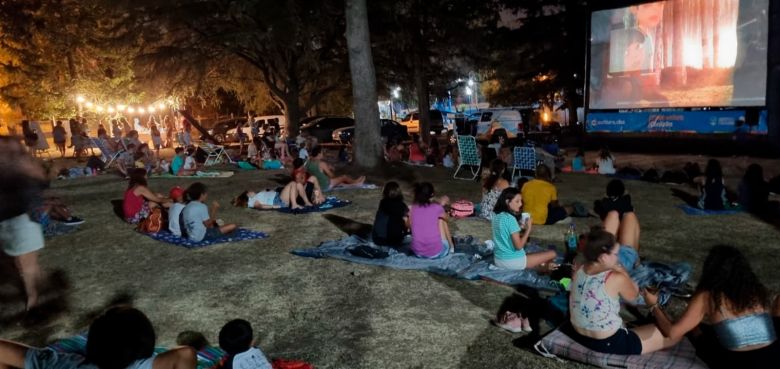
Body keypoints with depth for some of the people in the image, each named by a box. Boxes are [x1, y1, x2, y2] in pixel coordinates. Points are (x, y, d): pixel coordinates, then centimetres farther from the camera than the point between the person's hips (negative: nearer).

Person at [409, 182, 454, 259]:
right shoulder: (437, 208, -6)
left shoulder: (413, 208, 1)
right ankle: (451, 246, 32)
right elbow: (447, 218, 15)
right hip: (437, 252, -3)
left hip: (418, 252, 3)